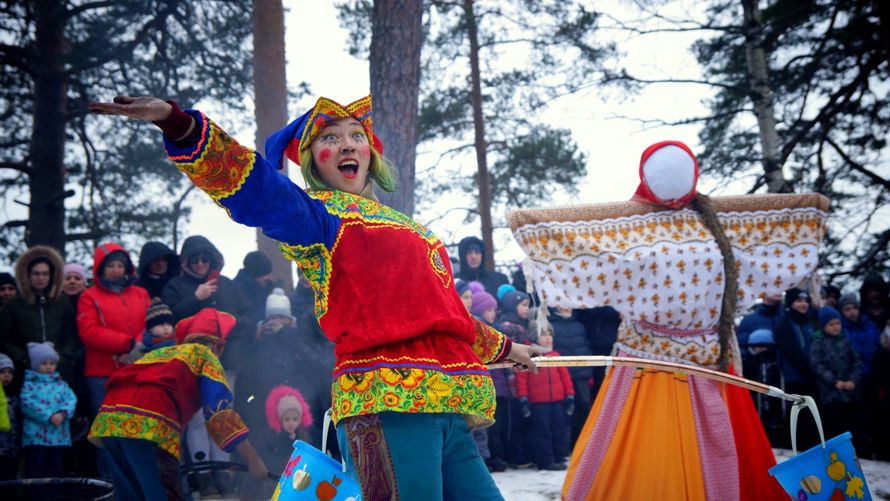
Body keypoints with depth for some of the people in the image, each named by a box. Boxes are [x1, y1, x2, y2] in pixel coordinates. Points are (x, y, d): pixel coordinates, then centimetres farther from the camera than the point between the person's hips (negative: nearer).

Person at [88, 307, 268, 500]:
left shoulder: (158, 352, 37)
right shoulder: (205, 355, 20)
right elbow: (220, 410, 7)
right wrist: (253, 459, 7)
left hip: (107, 419, 7)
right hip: (148, 425, -7)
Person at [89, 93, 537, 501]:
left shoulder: (404, 226, 29)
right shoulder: (318, 215, 7)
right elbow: (254, 185, -12)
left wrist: (500, 347, 57)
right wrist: (181, 127, -29)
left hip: (451, 410, 8)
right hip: (389, 403, -8)